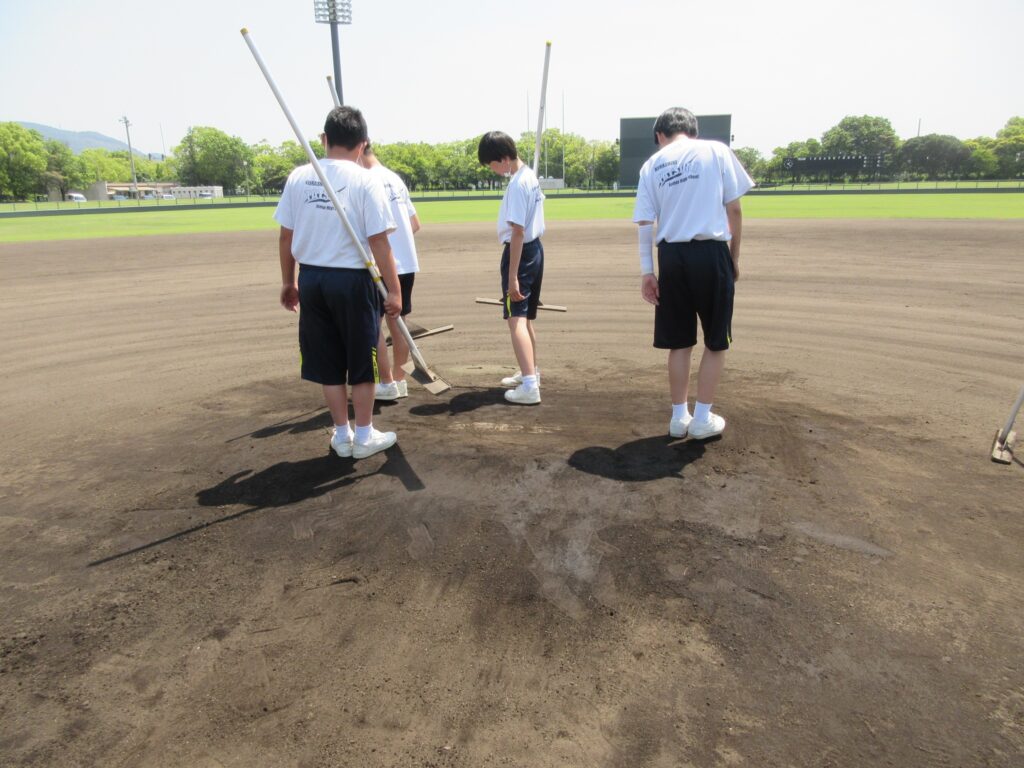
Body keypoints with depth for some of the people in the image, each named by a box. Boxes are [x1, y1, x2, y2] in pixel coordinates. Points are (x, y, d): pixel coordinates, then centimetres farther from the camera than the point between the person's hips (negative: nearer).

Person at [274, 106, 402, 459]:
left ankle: (342, 435, 25)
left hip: (311, 278, 4)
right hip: (352, 280, -4)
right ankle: (364, 436, 20)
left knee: (328, 362, 14)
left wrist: (288, 281, 17)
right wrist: (394, 289, -8)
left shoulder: (298, 177, 3)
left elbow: (286, 236, 6)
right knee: (362, 361, 10)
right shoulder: (365, 180, -9)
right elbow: (378, 241, -13)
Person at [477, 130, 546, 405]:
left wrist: (512, 277, -24)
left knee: (516, 319, -12)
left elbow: (517, 231, -23)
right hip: (535, 248, 10)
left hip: (520, 251, -10)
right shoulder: (530, 175, 10)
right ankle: (530, 372, 33)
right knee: (525, 317, 19)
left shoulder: (517, 185, -19)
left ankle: (529, 386, -18)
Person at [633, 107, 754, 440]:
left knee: (679, 341, 13)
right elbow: (733, 209, 1)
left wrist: (646, 271, 5)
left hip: (671, 256, 3)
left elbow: (645, 223, 2)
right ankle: (702, 418, 15)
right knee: (716, 341, 11)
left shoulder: (652, 165, 8)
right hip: (711, 253, -2)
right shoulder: (716, 151, 4)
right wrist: (734, 257, 10)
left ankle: (679, 417, 21)